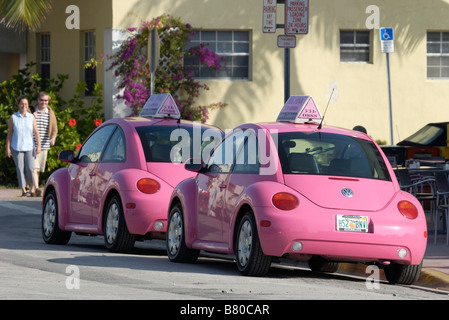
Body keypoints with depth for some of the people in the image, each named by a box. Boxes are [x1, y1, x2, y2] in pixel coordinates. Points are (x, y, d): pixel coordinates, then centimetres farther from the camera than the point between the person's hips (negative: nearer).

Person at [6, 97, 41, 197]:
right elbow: (9, 134, 4)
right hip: (17, 147, 0)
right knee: (20, 169, -3)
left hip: (29, 147, 0)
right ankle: (23, 190, 2)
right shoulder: (13, 118, 2)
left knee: (30, 168, -9)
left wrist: (39, 145, -7)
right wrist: (8, 148, -1)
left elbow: (36, 132, 3)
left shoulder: (31, 117, 5)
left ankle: (33, 186, 17)